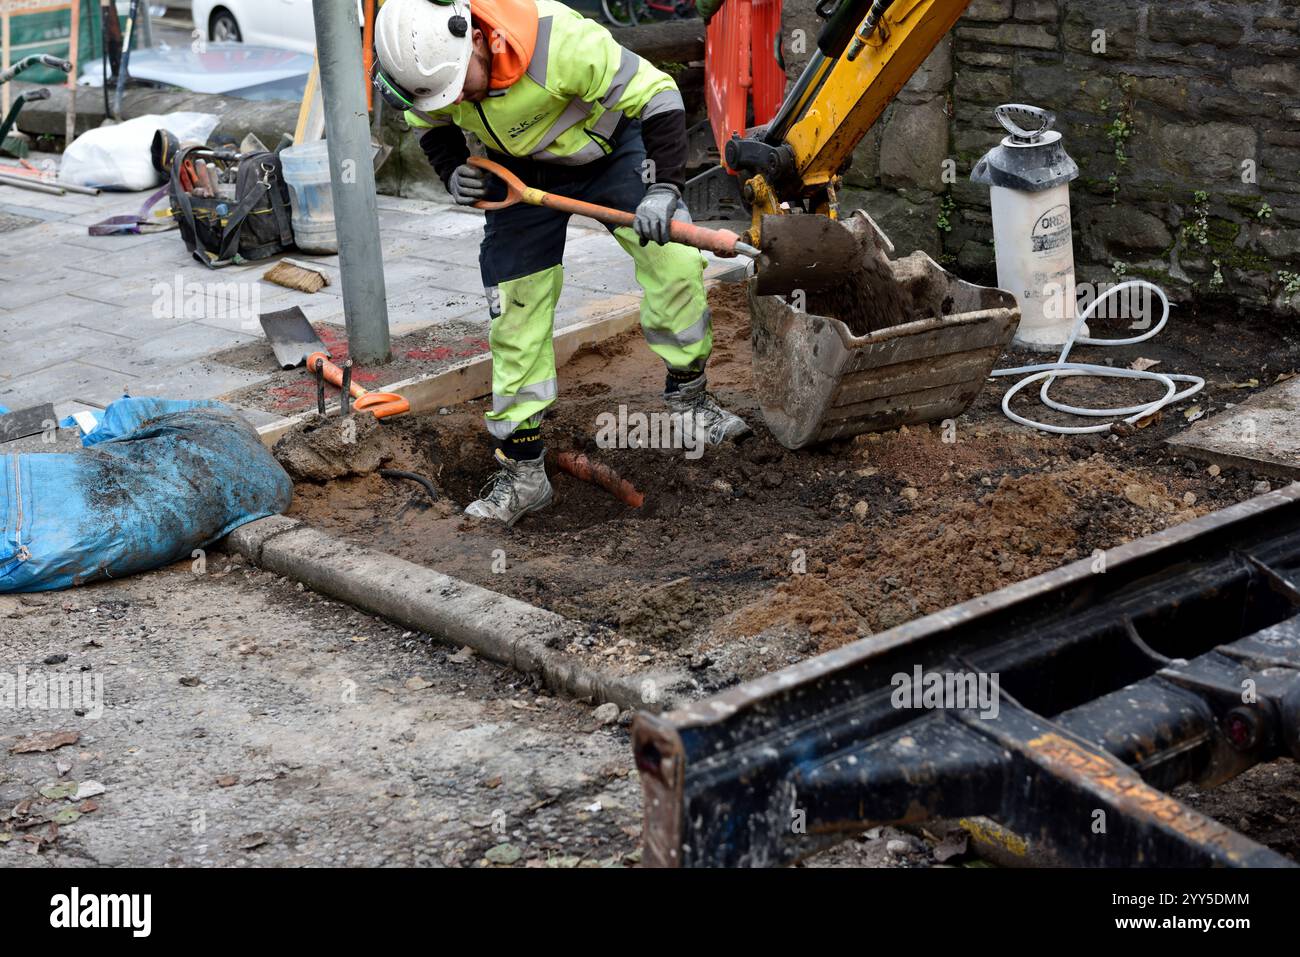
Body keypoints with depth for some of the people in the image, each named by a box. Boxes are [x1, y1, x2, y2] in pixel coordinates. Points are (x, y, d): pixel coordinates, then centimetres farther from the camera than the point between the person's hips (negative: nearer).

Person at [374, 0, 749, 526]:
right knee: (516, 316, -2)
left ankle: (687, 397, 8)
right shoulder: (424, 59, -22)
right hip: (521, 174, 3)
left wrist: (664, 187, -38)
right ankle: (521, 470, 7)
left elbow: (657, 94, -31)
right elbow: (431, 124, 1)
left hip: (610, 149, -3)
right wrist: (453, 170, -19)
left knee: (675, 261, -16)